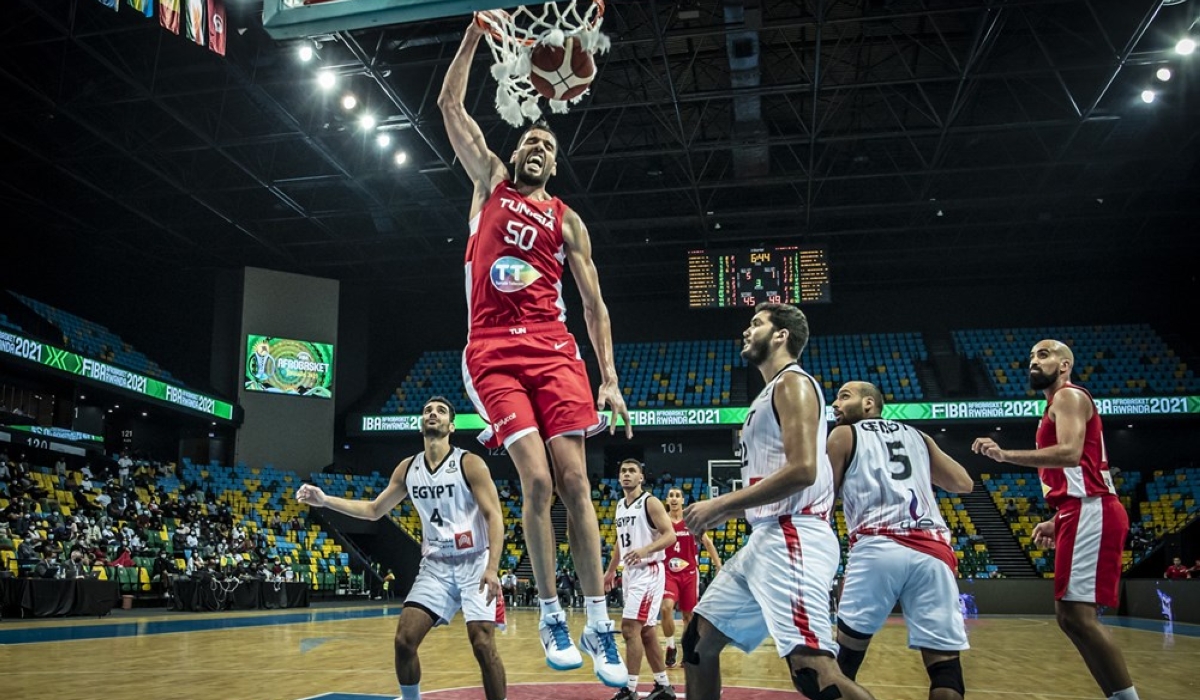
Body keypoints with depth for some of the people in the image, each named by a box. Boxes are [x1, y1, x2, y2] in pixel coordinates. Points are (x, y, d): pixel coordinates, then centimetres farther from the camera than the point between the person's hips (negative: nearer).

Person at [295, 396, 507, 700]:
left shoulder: (469, 463, -10)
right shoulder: (408, 468, 6)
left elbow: (494, 516, -14)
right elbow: (374, 510, 17)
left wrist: (492, 569, -26)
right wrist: (325, 501, 7)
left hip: (474, 564, -5)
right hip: (435, 566, 5)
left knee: (483, 645, -13)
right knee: (404, 638, -4)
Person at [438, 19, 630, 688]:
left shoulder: (567, 220, 16)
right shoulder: (491, 183, 16)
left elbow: (594, 303, 11)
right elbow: (450, 104, 11)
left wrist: (609, 378, 1)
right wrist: (477, 30, 6)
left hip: (554, 352, 1)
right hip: (493, 354, -1)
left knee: (574, 482, -7)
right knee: (537, 481, -14)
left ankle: (599, 622, 1)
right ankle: (551, 616, 1)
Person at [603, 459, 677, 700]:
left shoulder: (650, 502, -11)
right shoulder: (620, 505, 14)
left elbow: (670, 535, -18)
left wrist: (645, 550, -32)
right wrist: (610, 570, 24)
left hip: (648, 571, -9)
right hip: (631, 572, 9)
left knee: (630, 628, -14)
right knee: (646, 632, 11)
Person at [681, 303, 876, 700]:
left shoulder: (792, 382, -6)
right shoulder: (771, 394, 24)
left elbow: (802, 470, -20)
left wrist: (721, 504, -14)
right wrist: (724, 513, 17)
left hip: (793, 537, -10)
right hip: (766, 538, 10)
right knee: (698, 641, 13)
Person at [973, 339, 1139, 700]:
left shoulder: (1068, 396, -3)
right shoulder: (1060, 406, 27)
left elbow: (1070, 454, -21)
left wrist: (1004, 455, -25)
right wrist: (1056, 522, 22)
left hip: (1090, 513, -11)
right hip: (1081, 513, 11)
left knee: (1077, 613, -15)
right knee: (1069, 615, 9)